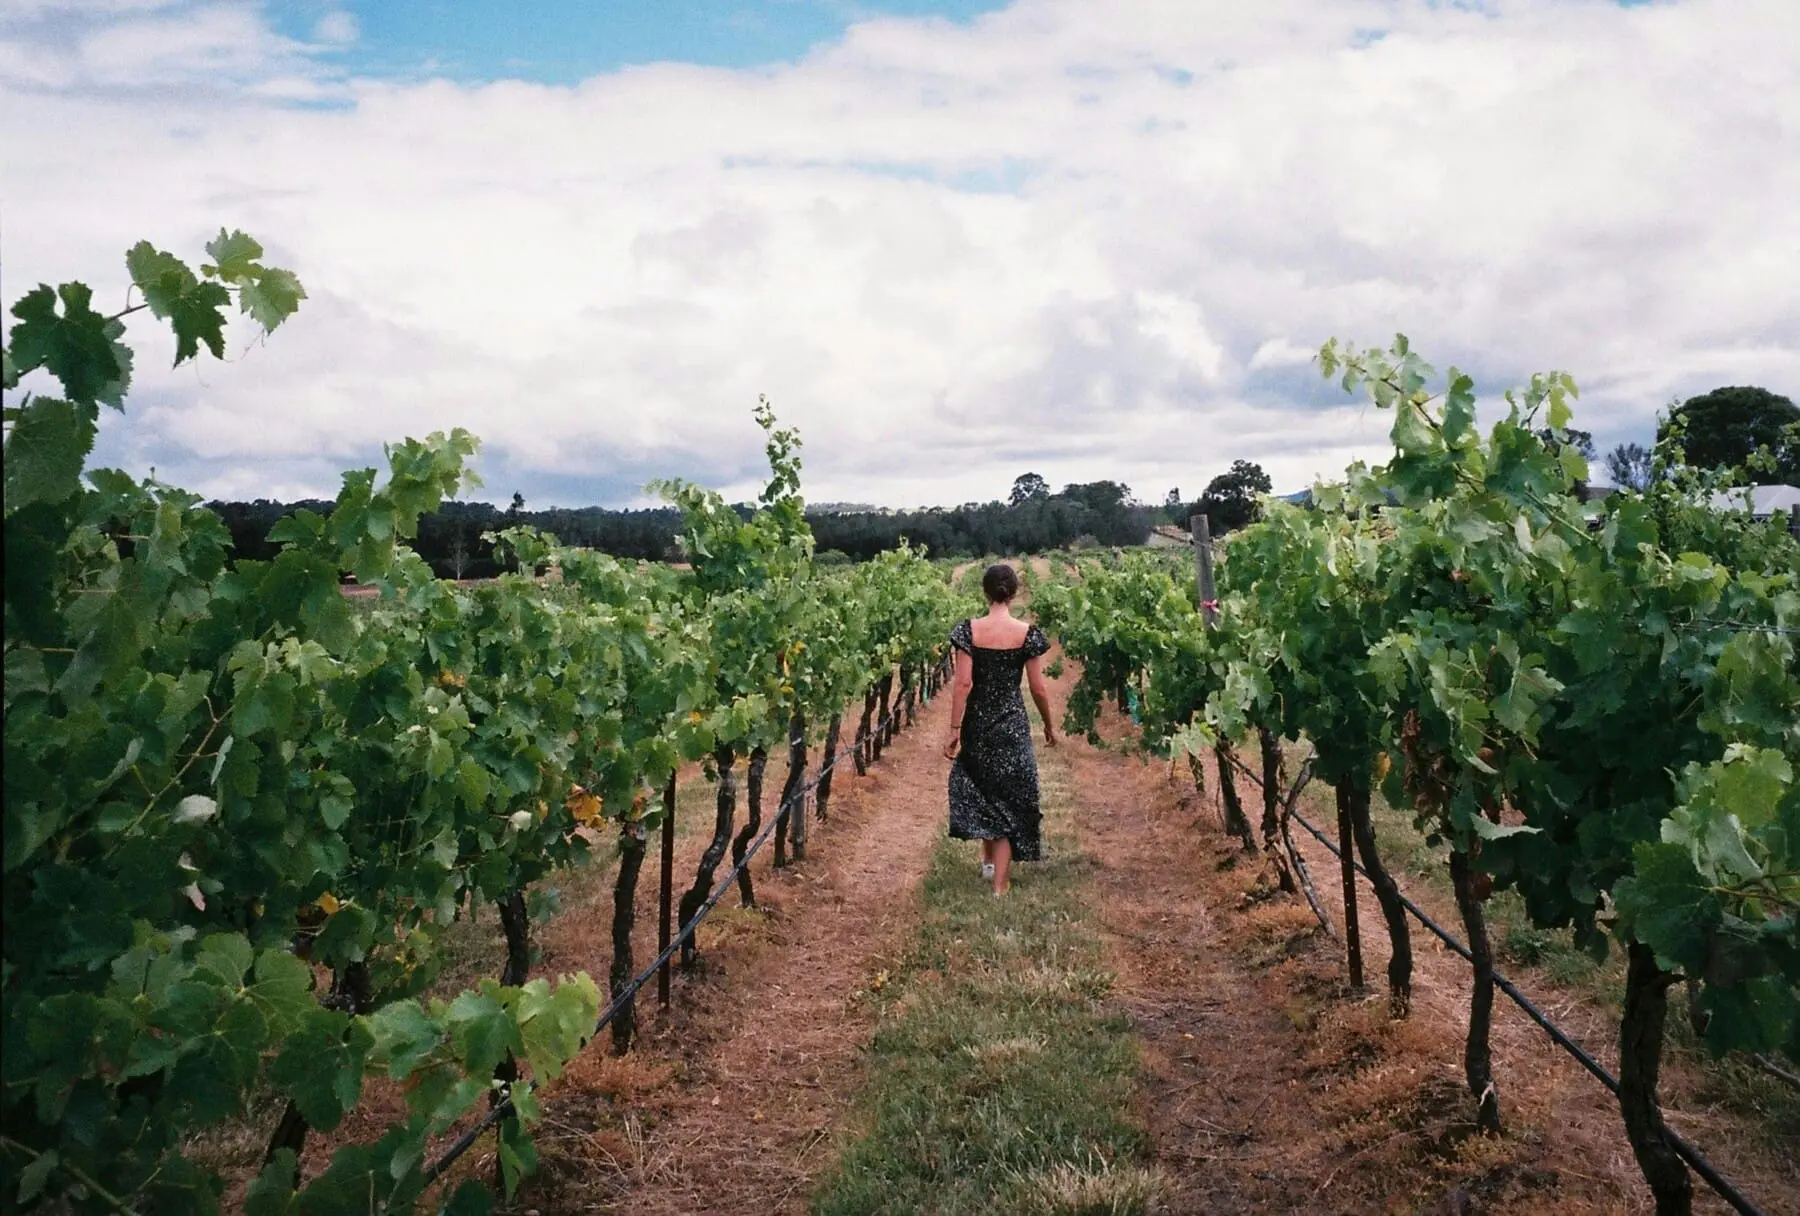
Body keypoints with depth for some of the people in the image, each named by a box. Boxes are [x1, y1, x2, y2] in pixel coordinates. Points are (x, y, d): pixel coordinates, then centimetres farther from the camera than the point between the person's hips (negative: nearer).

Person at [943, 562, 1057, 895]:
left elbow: (962, 683, -11)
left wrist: (954, 729, -6)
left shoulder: (969, 630, -7)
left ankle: (989, 859, 33)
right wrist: (1049, 725, 10)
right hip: (1012, 723, -1)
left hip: (977, 722, 1)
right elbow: (1038, 689, -4)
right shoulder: (1027, 633, -8)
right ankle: (999, 884, 4)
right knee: (1009, 795, 6)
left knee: (979, 786, 24)